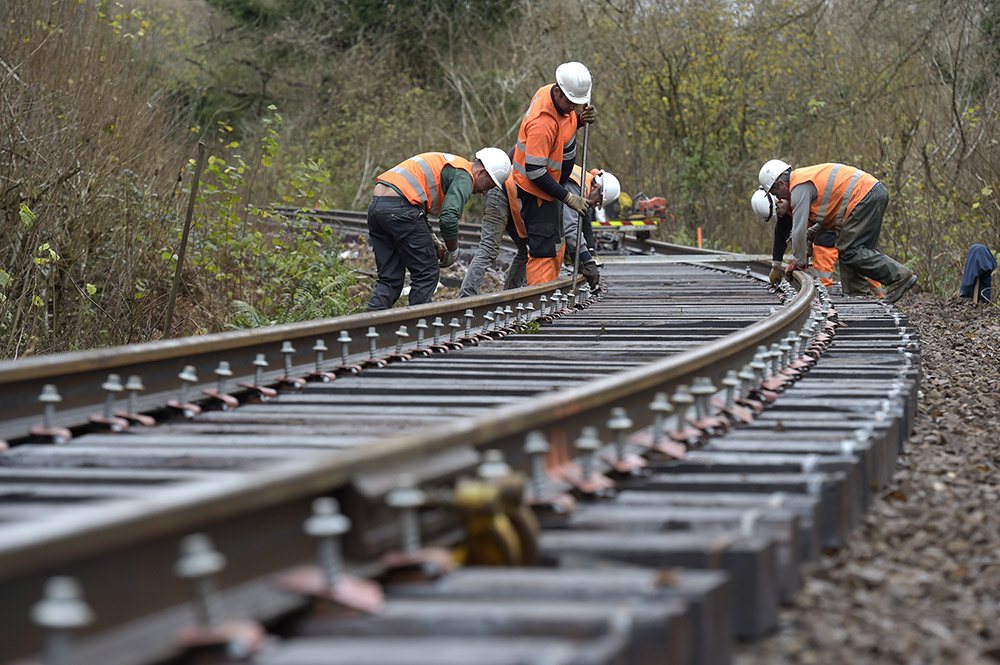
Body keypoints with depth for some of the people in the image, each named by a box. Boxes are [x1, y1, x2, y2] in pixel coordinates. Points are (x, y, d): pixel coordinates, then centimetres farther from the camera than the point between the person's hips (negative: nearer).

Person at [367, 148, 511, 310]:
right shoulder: (464, 177, -1)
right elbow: (449, 218, -14)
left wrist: (431, 239, 25)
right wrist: (453, 251, 3)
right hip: (399, 209, -9)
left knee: (390, 278, 12)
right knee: (427, 272, 4)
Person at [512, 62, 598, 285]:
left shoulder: (561, 98, -5)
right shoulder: (542, 122, -33)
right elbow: (535, 171, -31)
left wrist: (583, 119, -6)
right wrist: (568, 197, -27)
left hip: (548, 182, 10)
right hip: (535, 188, -10)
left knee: (554, 244, 15)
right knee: (543, 249, -11)